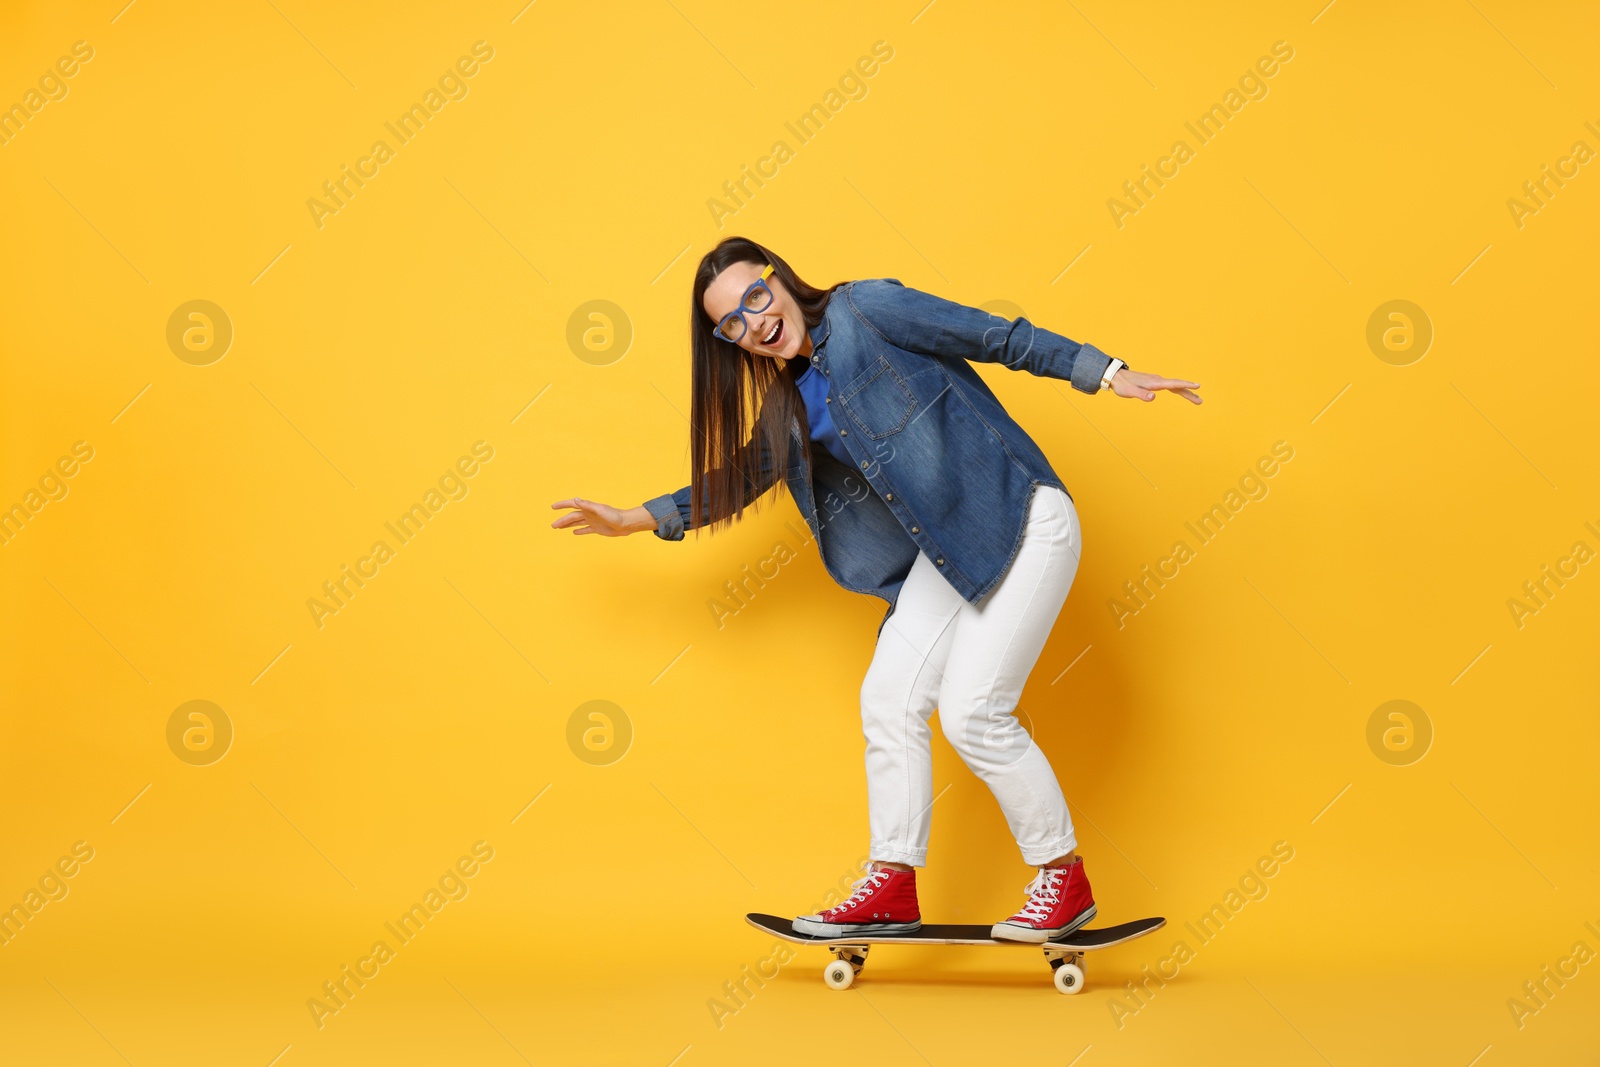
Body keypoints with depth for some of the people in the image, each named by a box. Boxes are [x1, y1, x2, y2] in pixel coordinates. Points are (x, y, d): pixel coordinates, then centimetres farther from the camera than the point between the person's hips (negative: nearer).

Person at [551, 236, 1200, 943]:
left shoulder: (866, 310, -9)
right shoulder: (791, 403, 12)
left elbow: (999, 337, -9)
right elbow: (737, 478, 26)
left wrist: (1107, 373, -11)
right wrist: (637, 518, 26)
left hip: (1024, 520, -8)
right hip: (946, 552, 8)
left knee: (972, 712, -11)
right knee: (890, 698, 1)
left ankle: (1065, 880, 4)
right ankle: (893, 889, 12)